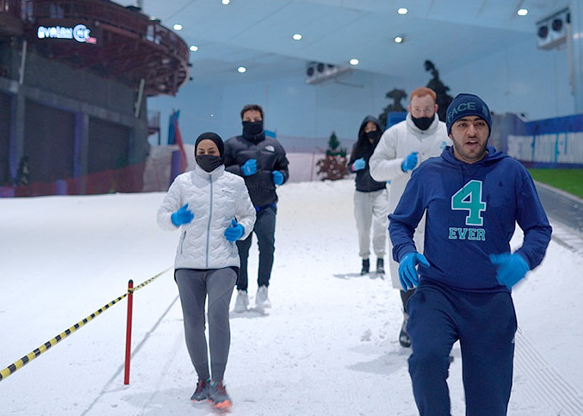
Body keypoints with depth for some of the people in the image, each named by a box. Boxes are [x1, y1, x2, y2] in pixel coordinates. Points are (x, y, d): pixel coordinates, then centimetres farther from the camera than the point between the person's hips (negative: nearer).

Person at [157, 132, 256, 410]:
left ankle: (217, 382, -12)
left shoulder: (234, 183, 6)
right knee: (192, 323, 1)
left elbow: (249, 215, 19)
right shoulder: (183, 182, 6)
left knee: (218, 314, -20)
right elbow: (162, 216, 10)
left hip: (223, 264, -1)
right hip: (188, 265, 1)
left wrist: (241, 230, -2)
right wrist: (175, 218, -12)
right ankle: (202, 379, 21)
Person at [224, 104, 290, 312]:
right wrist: (241, 170, -14)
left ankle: (263, 289, -3)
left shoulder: (274, 146, 16)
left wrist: (280, 176, 1)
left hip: (266, 206, 1)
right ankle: (241, 291, 14)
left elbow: (284, 168, 24)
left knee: (267, 244, -15)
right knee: (241, 249, 1)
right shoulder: (232, 145, 8)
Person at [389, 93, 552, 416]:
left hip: (492, 300, 1)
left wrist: (524, 258, -13)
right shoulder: (429, 173, 4)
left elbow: (539, 229, 8)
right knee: (427, 357, -29)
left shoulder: (511, 172, 3)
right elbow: (400, 222, 14)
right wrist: (405, 253, -8)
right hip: (436, 291, 0)